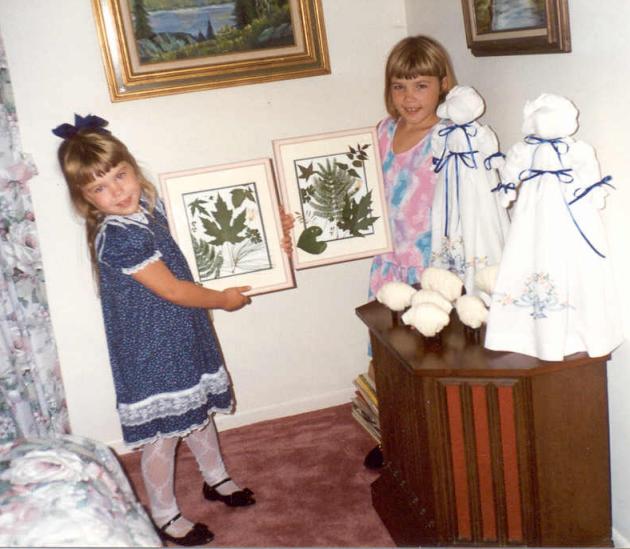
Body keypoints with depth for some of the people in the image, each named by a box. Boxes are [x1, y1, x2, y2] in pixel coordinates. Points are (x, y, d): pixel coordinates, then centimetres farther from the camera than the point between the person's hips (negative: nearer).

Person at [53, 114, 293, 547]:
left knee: (200, 407, 25)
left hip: (184, 334, 8)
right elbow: (173, 290, -22)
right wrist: (223, 299, -6)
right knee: (163, 434, 7)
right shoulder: (117, 236, -27)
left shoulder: (149, 205, -2)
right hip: (151, 349, -8)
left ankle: (216, 479, 48)